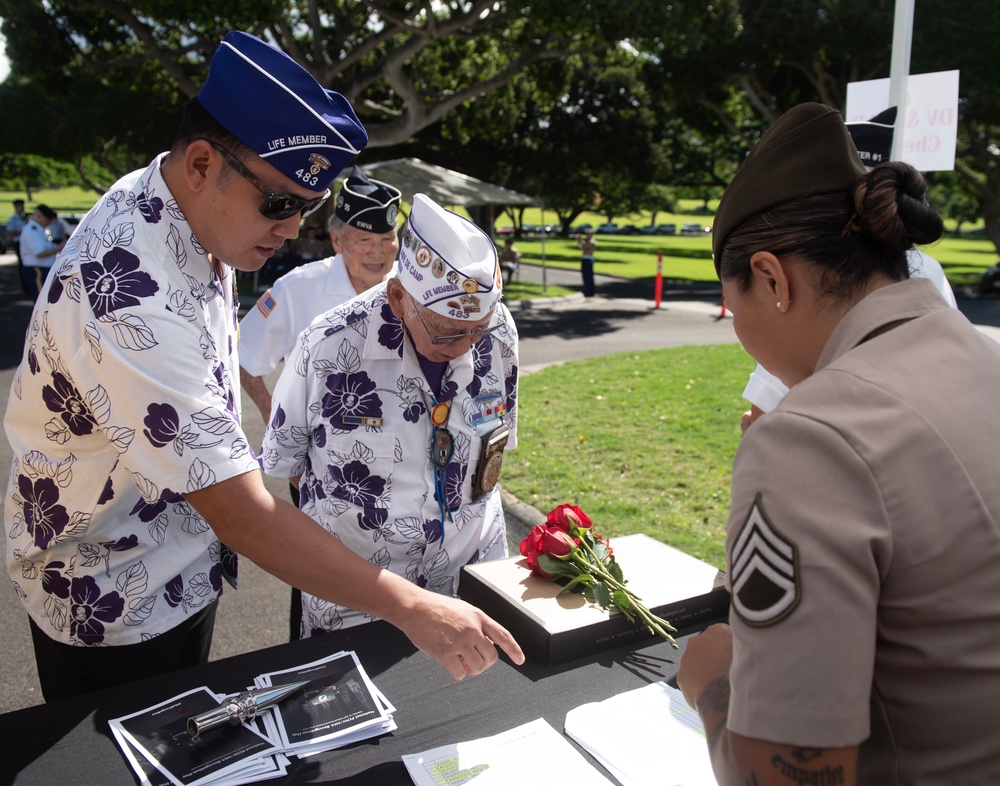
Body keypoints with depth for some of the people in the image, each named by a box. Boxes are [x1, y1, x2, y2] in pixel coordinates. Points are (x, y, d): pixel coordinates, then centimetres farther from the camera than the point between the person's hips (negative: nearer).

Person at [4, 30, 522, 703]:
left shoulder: (199, 218, -5)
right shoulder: (126, 294, -35)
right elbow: (241, 513, -36)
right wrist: (409, 608, -33)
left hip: (186, 568, 8)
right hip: (113, 604, -8)